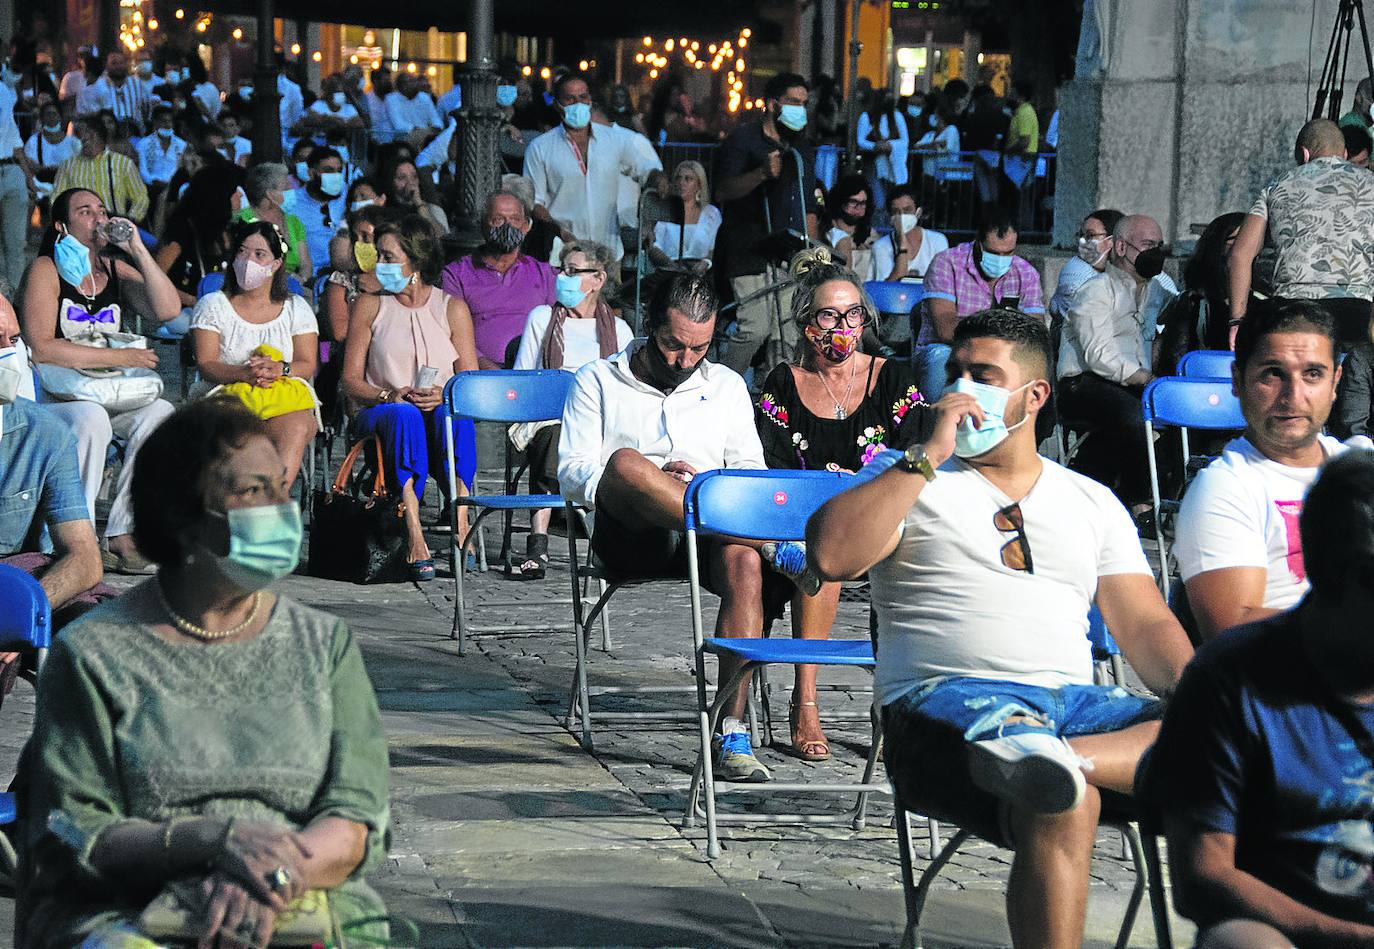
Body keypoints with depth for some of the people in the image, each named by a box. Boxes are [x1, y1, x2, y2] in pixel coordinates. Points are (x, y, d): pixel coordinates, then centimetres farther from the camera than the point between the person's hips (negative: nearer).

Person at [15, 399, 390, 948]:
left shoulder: (324, 644, 15)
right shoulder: (93, 655, 5)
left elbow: (358, 823, 5)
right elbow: (66, 839, -1)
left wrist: (272, 883, -17)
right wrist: (219, 840, -17)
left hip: (310, 905, 2)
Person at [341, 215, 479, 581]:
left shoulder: (452, 308, 10)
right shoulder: (370, 305, 10)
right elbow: (351, 380, 5)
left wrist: (443, 395, -17)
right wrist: (389, 395, -15)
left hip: (442, 414, 1)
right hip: (380, 413, -1)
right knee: (404, 415, -38)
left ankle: (460, 524, -44)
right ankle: (415, 537, -50)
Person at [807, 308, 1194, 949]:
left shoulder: (1092, 503, 23)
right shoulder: (904, 477, 13)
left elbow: (1145, 626, 16)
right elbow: (831, 558, -7)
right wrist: (929, 454, -6)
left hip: (1074, 701, 4)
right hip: (943, 700, -4)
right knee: (1064, 803, -37)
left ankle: (1045, 754, -41)